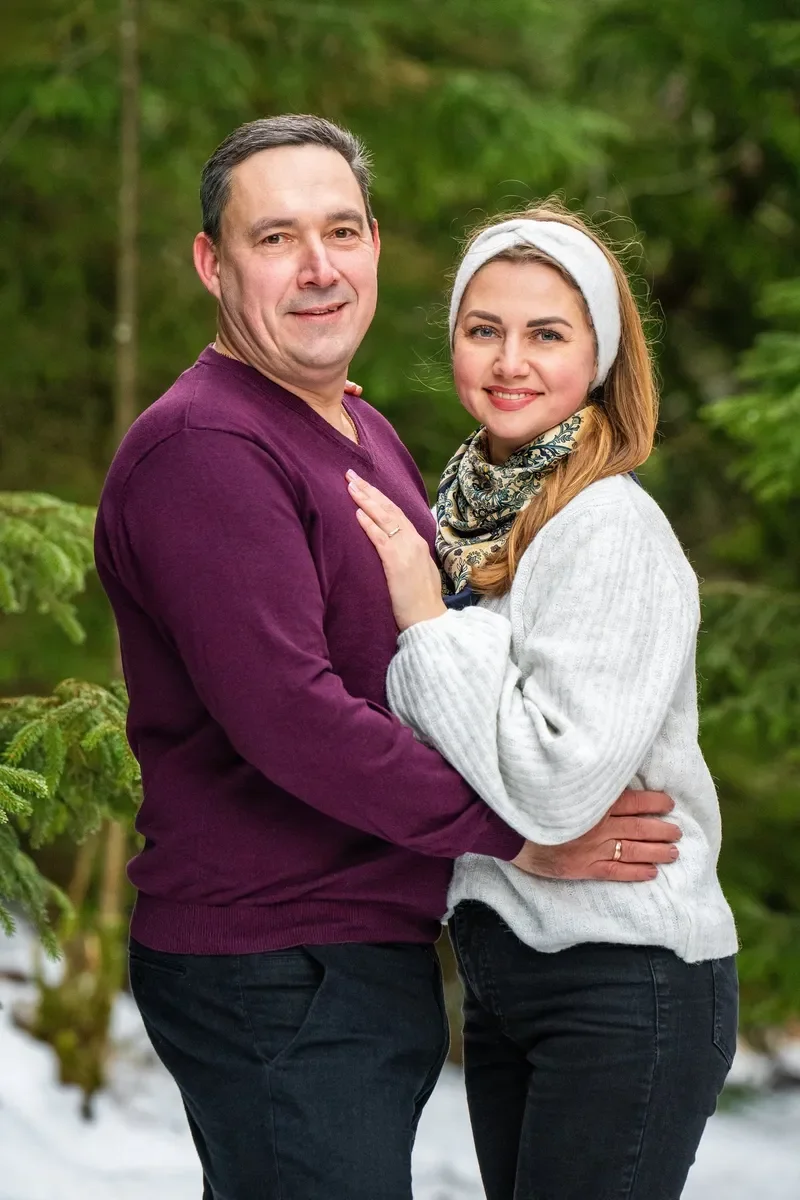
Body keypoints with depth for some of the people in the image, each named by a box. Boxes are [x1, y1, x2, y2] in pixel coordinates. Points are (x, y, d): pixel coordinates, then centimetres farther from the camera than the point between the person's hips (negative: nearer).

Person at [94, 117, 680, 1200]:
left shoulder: (369, 437, 18)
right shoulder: (201, 449, -15)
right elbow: (289, 715, -23)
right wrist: (515, 834, -17)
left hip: (377, 949, 10)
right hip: (272, 978, -10)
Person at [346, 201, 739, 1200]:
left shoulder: (613, 530, -16)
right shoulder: (465, 503, 8)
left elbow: (557, 788, -24)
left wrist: (426, 618, -17)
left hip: (624, 986, -8)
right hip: (500, 971, 8)